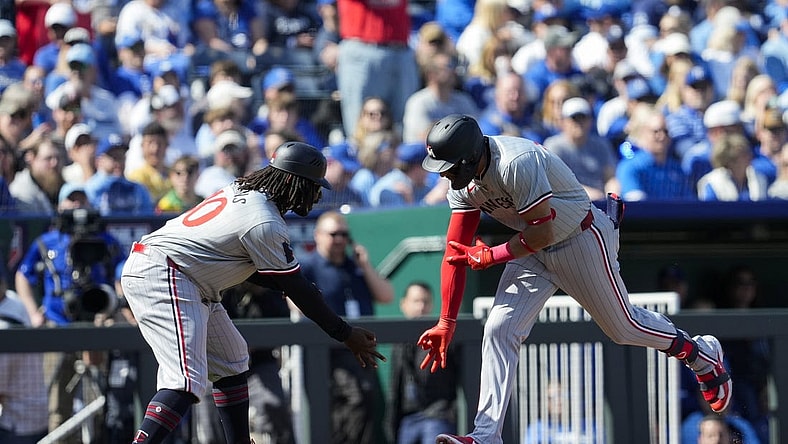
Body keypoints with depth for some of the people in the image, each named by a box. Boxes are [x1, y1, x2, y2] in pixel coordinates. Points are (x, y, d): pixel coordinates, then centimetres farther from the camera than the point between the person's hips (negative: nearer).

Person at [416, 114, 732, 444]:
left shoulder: (517, 163, -34)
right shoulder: (464, 181, -8)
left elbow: (542, 232, -30)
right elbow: (455, 252, -5)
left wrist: (490, 256, -19)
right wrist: (446, 323, -7)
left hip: (582, 241, -7)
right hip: (535, 251, 7)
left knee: (623, 327, 8)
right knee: (499, 330, -7)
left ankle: (705, 356, 34)